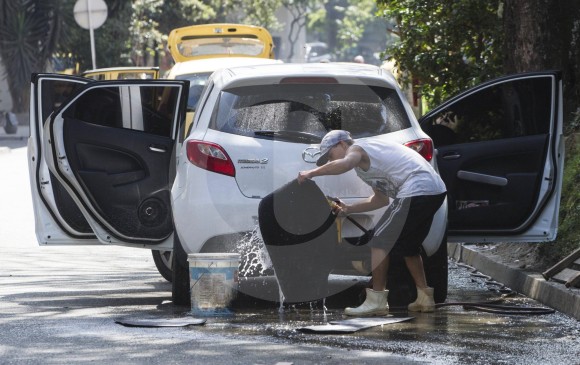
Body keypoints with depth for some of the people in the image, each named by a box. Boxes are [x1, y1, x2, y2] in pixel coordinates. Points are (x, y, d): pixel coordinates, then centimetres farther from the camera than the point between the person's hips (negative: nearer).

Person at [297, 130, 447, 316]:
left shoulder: (356, 149, 1)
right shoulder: (370, 151, 29)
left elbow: (345, 164, -25)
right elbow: (381, 199, 30)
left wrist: (311, 173, -16)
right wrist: (349, 209, 26)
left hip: (417, 190, -10)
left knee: (380, 241, -5)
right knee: (407, 246, 23)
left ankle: (377, 300, -7)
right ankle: (424, 297, 25)